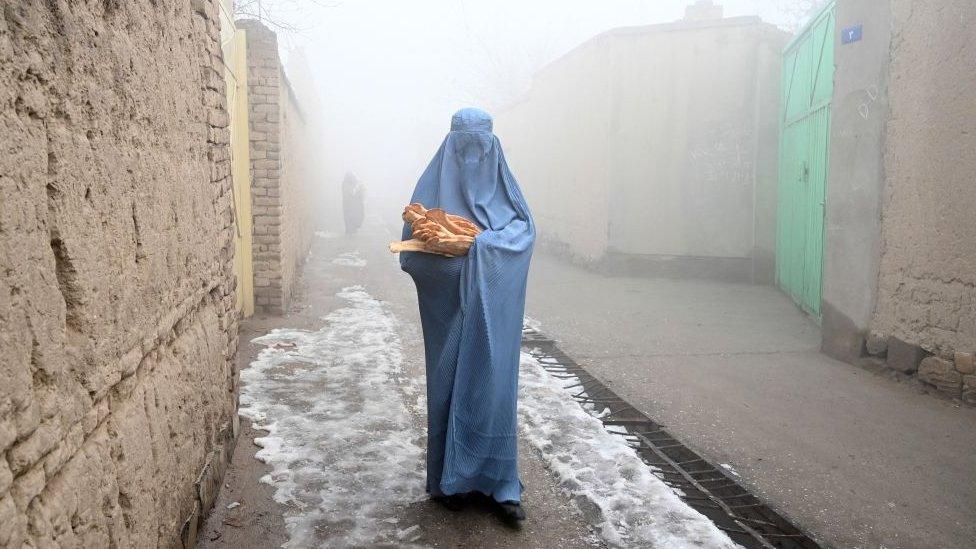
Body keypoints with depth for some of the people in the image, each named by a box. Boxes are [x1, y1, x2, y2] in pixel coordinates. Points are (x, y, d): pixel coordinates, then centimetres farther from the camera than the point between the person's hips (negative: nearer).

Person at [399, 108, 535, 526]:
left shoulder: (502, 183, 7)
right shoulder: (433, 185, 2)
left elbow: (526, 229, -5)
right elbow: (412, 248, -2)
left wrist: (485, 242, -21)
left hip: (492, 311, 1)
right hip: (450, 308, -1)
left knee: (493, 381, 0)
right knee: (449, 383, 3)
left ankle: (499, 483, 11)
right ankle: (451, 479, 18)